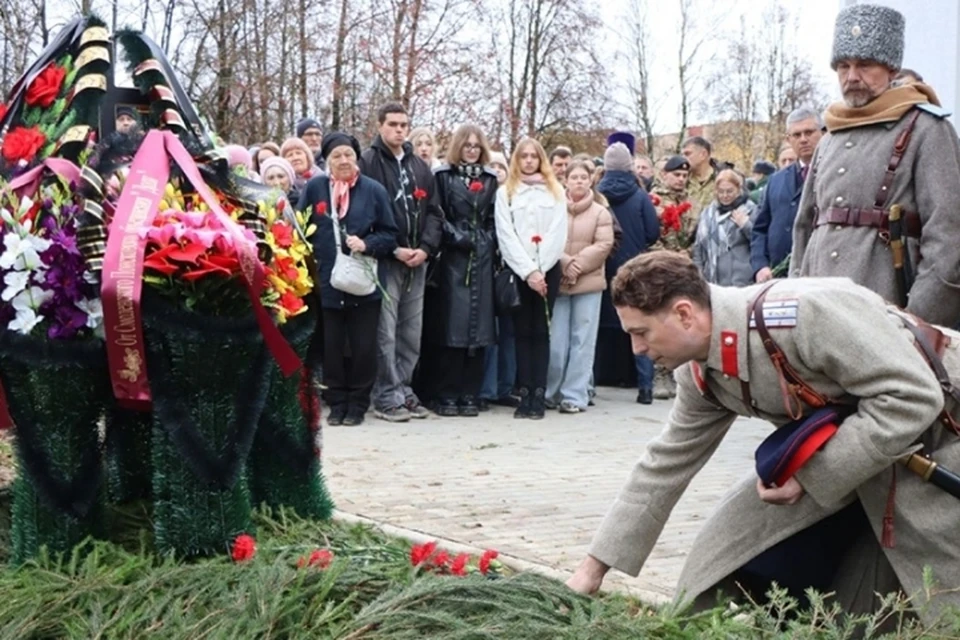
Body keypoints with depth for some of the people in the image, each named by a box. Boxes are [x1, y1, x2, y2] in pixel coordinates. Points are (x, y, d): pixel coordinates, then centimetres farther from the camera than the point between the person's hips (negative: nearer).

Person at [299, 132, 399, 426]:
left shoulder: (373, 190, 0)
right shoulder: (315, 188, 3)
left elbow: (389, 235, 3)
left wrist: (367, 244, -14)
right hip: (327, 281, 1)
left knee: (363, 347, 3)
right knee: (332, 346, 5)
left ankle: (357, 404, 15)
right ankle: (336, 403, 17)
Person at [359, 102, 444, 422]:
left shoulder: (419, 167, 18)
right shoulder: (368, 163, -2)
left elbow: (433, 212, 15)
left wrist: (426, 247, -1)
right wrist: (393, 249, -13)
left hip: (416, 261, 6)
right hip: (384, 261, -6)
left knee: (412, 333, 8)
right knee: (385, 332, -7)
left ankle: (403, 390, 18)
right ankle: (388, 398, -1)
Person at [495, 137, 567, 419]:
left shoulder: (555, 191, 10)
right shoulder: (505, 192, 7)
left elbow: (558, 233, 1)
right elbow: (506, 235, -2)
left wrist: (539, 270, -10)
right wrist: (528, 271, -12)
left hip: (547, 270, 0)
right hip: (518, 270, 0)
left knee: (541, 331, -1)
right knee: (523, 331, 1)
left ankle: (539, 395, -3)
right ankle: (525, 394, 1)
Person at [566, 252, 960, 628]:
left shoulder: (805, 313, -35)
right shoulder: (700, 376, -7)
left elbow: (913, 398, -31)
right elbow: (666, 464, 4)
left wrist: (811, 474, -28)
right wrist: (595, 567, 4)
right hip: (843, 441, 7)